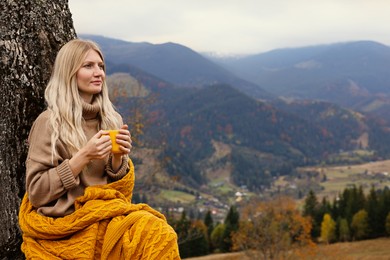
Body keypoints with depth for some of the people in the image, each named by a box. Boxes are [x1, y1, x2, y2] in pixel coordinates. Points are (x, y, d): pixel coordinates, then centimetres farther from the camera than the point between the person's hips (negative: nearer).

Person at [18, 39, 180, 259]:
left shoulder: (112, 120, 9)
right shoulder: (50, 123, -6)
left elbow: (118, 189, 13)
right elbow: (36, 193, -9)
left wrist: (118, 158, -8)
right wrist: (83, 157, -17)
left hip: (107, 212, 5)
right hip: (65, 220, -5)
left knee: (163, 235, -26)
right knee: (153, 234, -28)